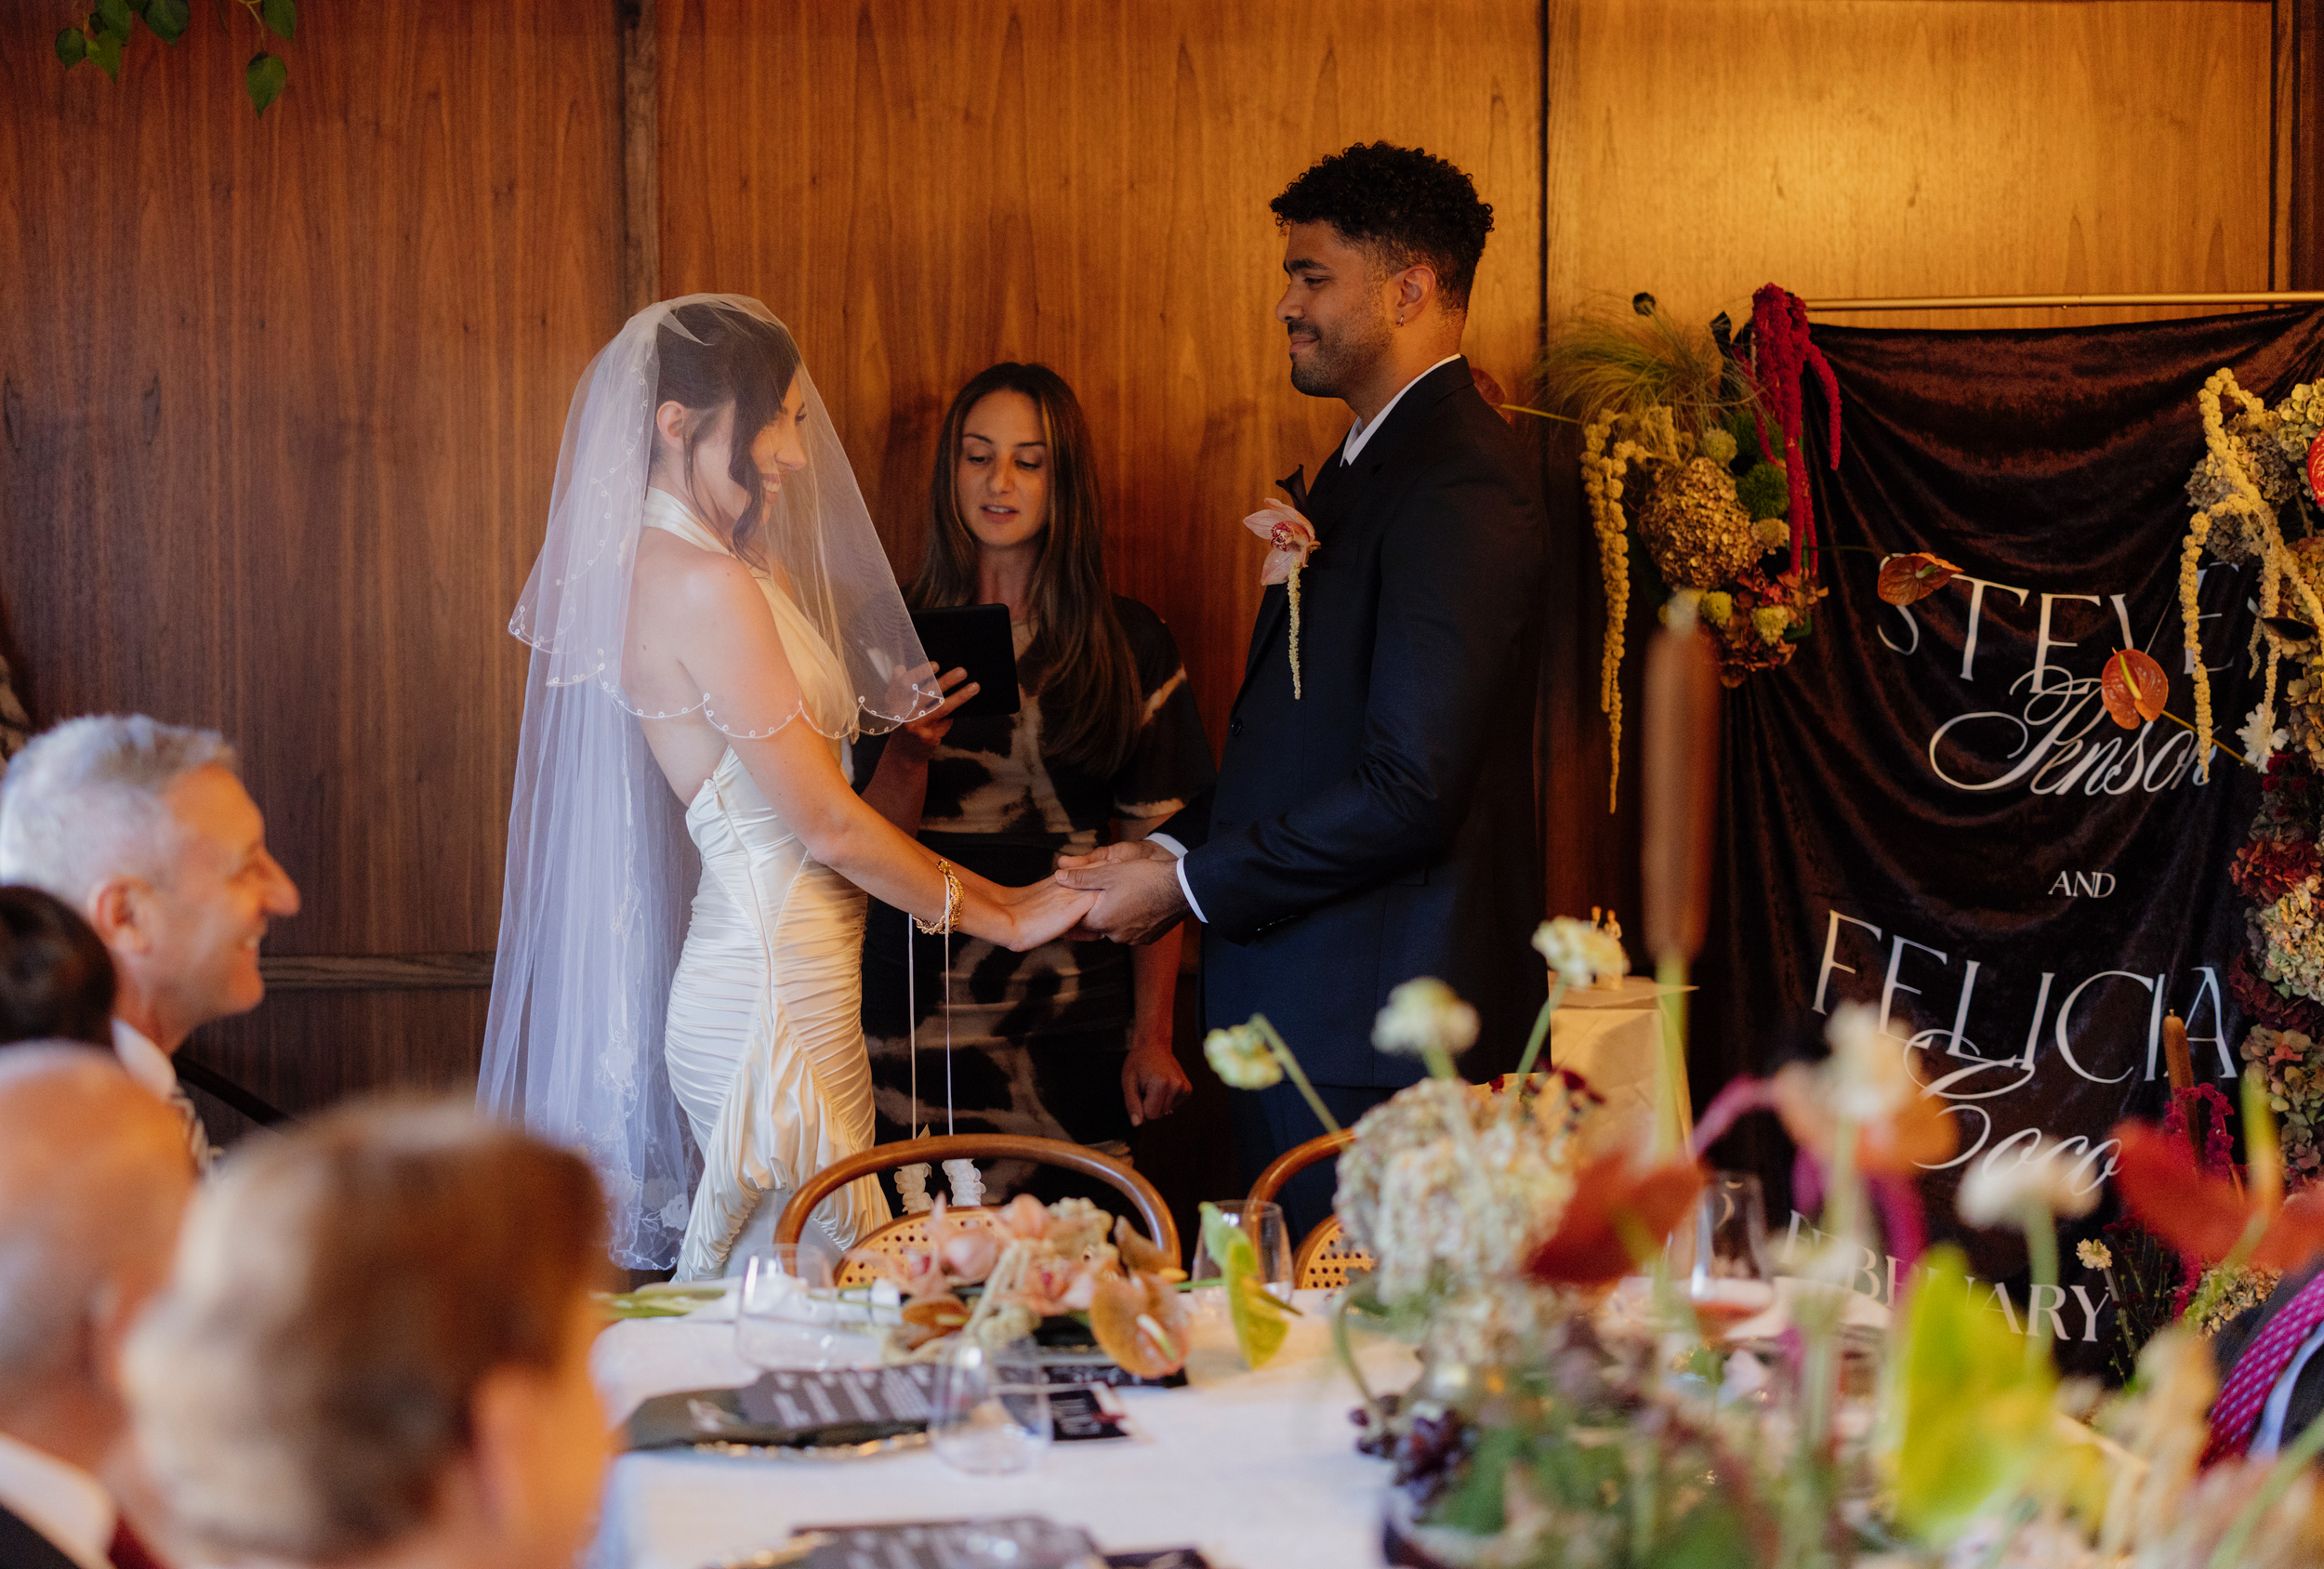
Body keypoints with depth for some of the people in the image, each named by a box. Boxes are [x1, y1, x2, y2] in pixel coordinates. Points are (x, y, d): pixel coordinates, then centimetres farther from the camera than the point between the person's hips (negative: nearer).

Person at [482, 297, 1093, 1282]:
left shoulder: (670, 565, 12)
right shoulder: (706, 585, -16)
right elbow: (829, 826, -14)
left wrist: (872, 715, 10)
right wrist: (1004, 916, -3)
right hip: (776, 995, -10)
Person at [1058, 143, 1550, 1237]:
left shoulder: (1461, 486, -16)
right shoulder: (1363, 464, 17)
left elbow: (1412, 790, -22)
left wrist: (1190, 885, -14)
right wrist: (1177, 848, 5)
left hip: (1380, 1028, -10)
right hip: (1302, 1007, 10)